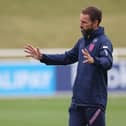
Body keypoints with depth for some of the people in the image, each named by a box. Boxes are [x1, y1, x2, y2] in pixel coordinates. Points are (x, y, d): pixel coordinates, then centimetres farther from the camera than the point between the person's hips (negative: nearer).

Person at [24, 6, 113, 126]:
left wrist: (94, 60, -48)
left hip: (95, 101, -7)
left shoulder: (103, 42, -11)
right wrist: (42, 57, 17)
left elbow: (108, 62, -28)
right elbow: (67, 58, 23)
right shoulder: (82, 41, 13)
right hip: (77, 100, 7)